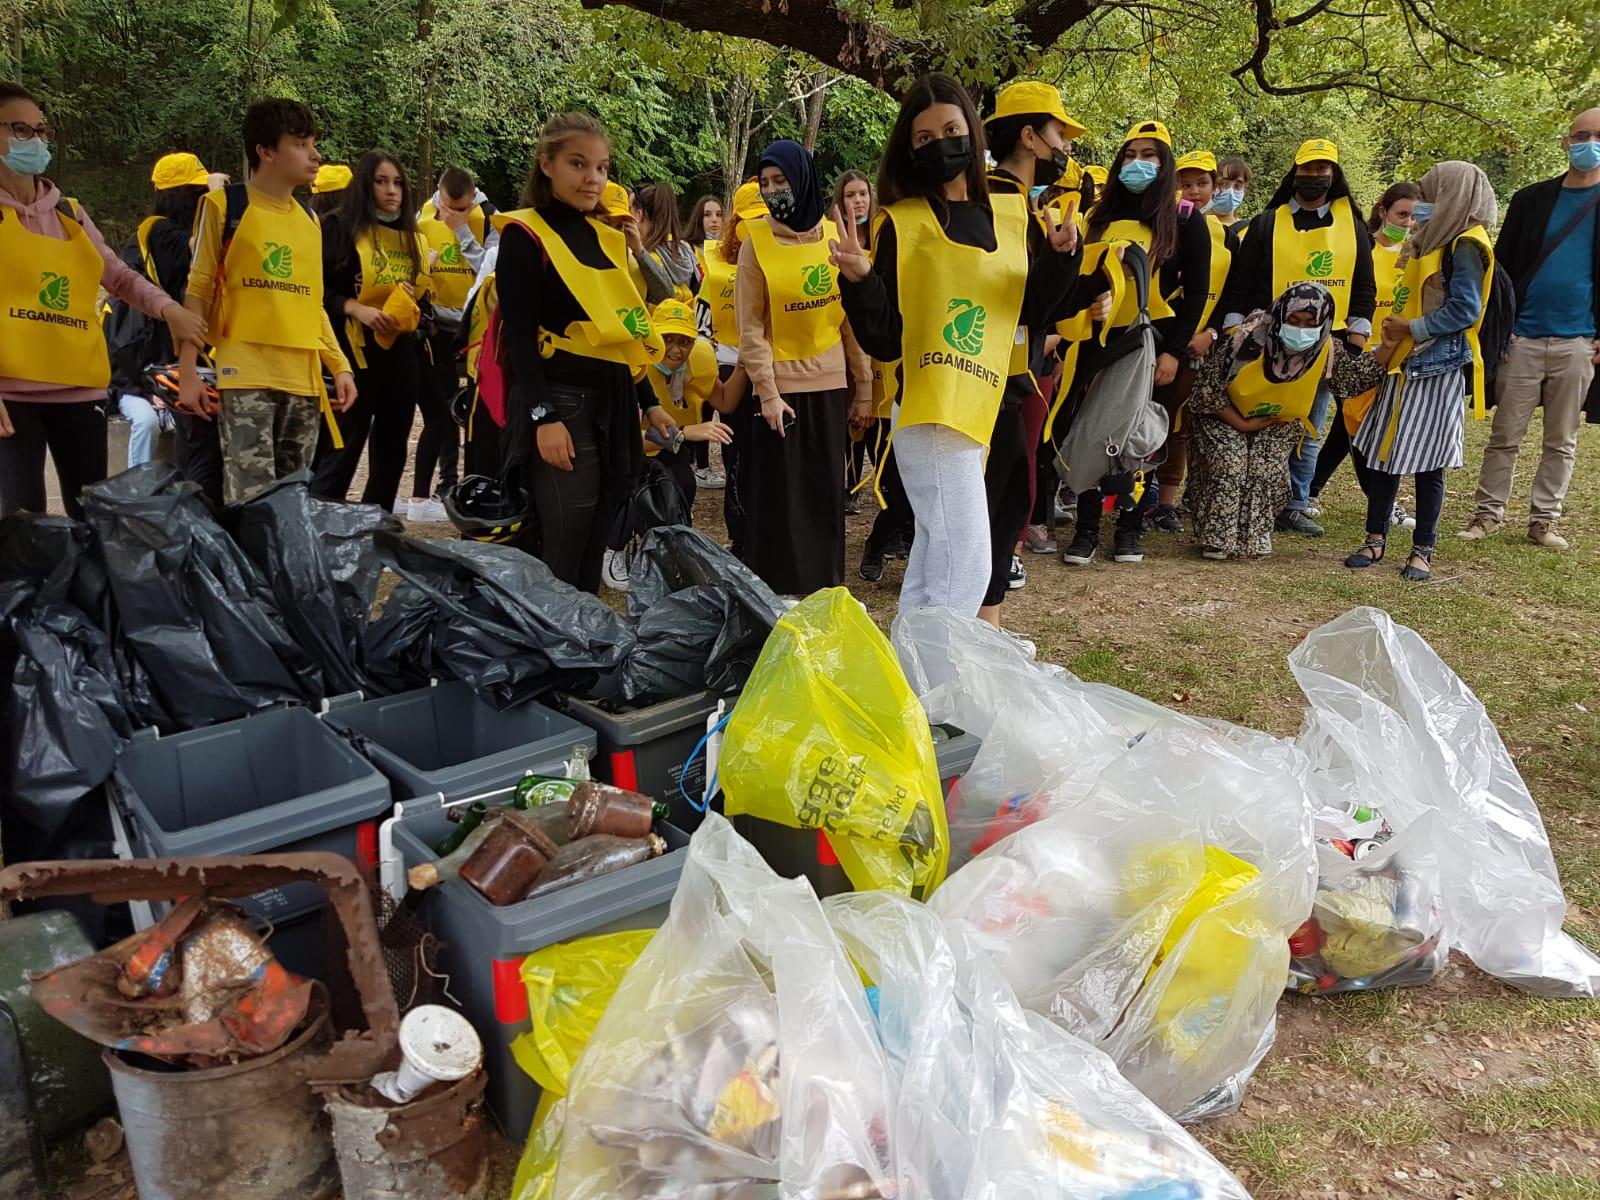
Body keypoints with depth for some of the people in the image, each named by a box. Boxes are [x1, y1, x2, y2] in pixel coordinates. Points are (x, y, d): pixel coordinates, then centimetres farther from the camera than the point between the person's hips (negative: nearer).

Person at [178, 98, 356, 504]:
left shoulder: (309, 220, 16)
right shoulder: (224, 205, 0)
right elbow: (198, 293, 0)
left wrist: (340, 365, 11)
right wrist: (188, 373, -6)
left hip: (303, 379, 6)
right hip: (245, 375, -6)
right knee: (251, 501, -13)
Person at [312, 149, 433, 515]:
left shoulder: (413, 237, 14)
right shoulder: (341, 227, -4)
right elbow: (317, 288, -9)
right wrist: (356, 308, -21)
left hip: (402, 355, 6)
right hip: (356, 352, -6)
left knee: (391, 449, 11)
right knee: (343, 447, -5)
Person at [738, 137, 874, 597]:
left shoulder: (835, 236, 3)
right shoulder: (756, 240, -4)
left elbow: (853, 316, 5)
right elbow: (750, 327, -6)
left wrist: (864, 386, 3)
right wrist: (768, 392, -14)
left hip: (831, 383, 3)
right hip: (779, 383, -3)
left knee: (827, 488, 8)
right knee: (778, 490, 2)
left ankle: (824, 586, 20)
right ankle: (777, 589, 15)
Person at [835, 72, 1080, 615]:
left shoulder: (1011, 212, 12)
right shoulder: (902, 223, -2)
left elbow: (1032, 311, 12)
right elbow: (884, 342, -6)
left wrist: (1059, 256, -2)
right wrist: (861, 281, -22)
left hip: (982, 406, 6)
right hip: (930, 412, -6)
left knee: (935, 555, 15)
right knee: (965, 561, -12)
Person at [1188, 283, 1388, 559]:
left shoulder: (1327, 349, -19)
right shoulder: (1248, 339, -31)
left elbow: (1357, 376, -3)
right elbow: (1207, 385, -24)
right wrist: (1242, 425, -19)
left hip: (1278, 424, 3)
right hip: (1228, 417, -3)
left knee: (1269, 475, -11)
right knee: (1228, 469, -18)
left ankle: (1255, 537, 8)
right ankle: (1217, 538, -5)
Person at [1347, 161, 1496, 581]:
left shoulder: (1466, 246, -9)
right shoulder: (1436, 241, 17)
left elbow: (1465, 310, -17)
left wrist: (1411, 329, -13)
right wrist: (1395, 332, 7)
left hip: (1438, 369, -8)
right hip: (1405, 365, 8)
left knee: (1428, 464, -1)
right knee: (1381, 452, 7)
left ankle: (1423, 550, 9)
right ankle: (1375, 539, 16)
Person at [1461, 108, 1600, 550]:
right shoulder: (1531, 199, 8)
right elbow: (1503, 265, 8)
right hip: (1523, 338, 0)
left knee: (1562, 441, 6)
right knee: (1504, 436, 2)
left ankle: (1544, 519, 13)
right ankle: (1489, 513, 10)